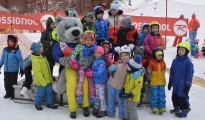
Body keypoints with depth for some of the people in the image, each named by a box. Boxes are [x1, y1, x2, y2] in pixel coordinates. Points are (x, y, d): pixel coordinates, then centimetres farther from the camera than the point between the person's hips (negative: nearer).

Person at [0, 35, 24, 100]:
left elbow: (20, 60, -13)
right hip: (6, 70, 6)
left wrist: (21, 69, -14)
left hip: (14, 70, -5)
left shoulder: (17, 50, -14)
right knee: (6, 82, 14)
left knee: (13, 83, 5)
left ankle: (14, 94, 18)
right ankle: (8, 93, 30)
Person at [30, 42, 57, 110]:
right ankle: (37, 104, 22)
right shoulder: (36, 60, -22)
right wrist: (43, 82, -22)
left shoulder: (42, 57, 8)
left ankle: (49, 103, 24)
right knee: (40, 93, 3)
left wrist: (50, 78, 23)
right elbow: (38, 72, -23)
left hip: (47, 80, 9)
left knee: (49, 92, 13)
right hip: (41, 81, -8)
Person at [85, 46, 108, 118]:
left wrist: (89, 74, -19)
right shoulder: (94, 61, 5)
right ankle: (96, 108, 33)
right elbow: (92, 69, 15)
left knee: (101, 97, 2)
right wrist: (90, 72, -6)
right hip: (95, 81, 8)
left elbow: (99, 73, -27)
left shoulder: (102, 62, -19)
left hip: (101, 82, -7)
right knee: (96, 96, 19)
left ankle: (103, 110, 14)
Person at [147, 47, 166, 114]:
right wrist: (150, 77, 9)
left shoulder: (163, 63, 5)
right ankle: (154, 107, 7)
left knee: (162, 95, 5)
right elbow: (149, 71, 1)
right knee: (154, 95, 1)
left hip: (162, 82, 4)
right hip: (154, 82, -3)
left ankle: (162, 107, 10)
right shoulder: (152, 62, -8)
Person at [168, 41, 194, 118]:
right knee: (175, 96, 18)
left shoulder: (188, 62, -14)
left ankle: (184, 110, 14)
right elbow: (172, 71, 12)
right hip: (175, 83, 7)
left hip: (183, 84, -7)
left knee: (182, 97, 0)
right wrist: (170, 82, 14)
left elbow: (190, 74, -14)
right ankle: (177, 108, 36)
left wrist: (188, 85, -14)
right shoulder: (175, 61, 5)